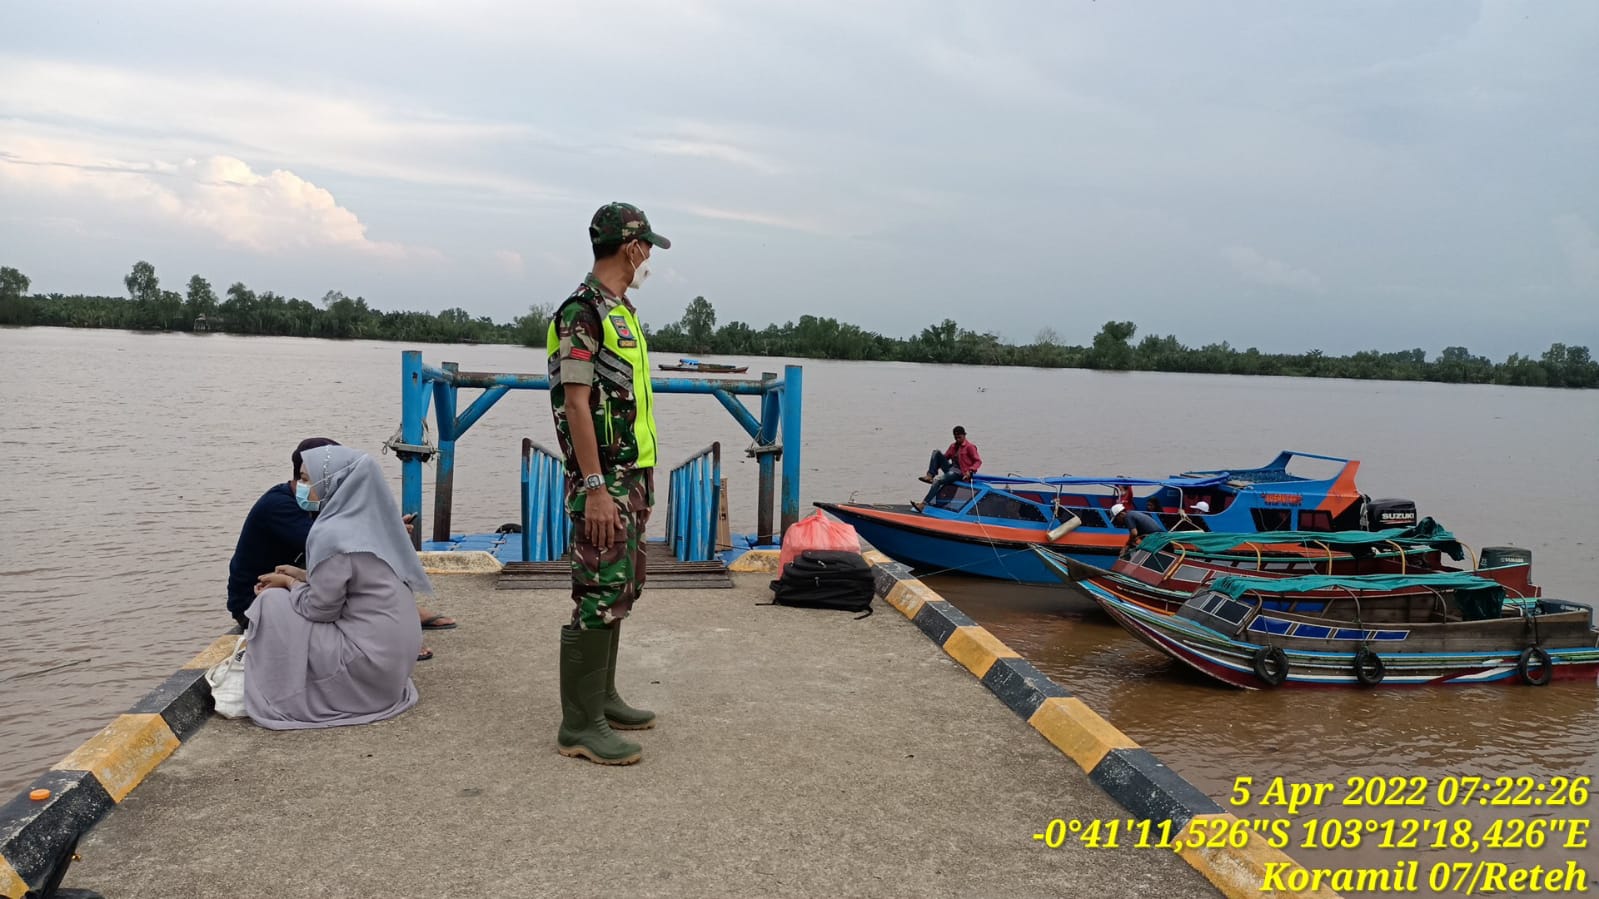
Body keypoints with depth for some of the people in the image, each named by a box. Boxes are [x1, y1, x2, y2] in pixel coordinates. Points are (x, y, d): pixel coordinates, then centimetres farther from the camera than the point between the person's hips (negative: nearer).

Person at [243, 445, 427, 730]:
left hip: (366, 667, -8)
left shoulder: (332, 534, -18)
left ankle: (282, 696, 9)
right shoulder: (368, 523, 7)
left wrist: (289, 583, 5)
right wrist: (302, 576, 14)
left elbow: (319, 608, -12)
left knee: (273, 603, -2)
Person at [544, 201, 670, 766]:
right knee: (599, 597, -6)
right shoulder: (582, 311, -15)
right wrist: (595, 487, -23)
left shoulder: (621, 312, 16)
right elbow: (575, 402, -20)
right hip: (603, 480, -10)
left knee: (620, 590, 15)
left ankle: (602, 698, 27)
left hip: (631, 476, 10)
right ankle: (579, 725, 2)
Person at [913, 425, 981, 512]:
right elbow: (945, 457, 23)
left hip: (960, 473, -8)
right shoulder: (953, 446, 18)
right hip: (951, 468, 8)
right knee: (936, 452, -6)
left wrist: (970, 471, -23)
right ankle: (930, 476, -22)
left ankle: (923, 504, -38)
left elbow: (978, 461, -8)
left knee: (938, 480, -31)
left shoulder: (970, 447, -3)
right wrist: (937, 466, 4)